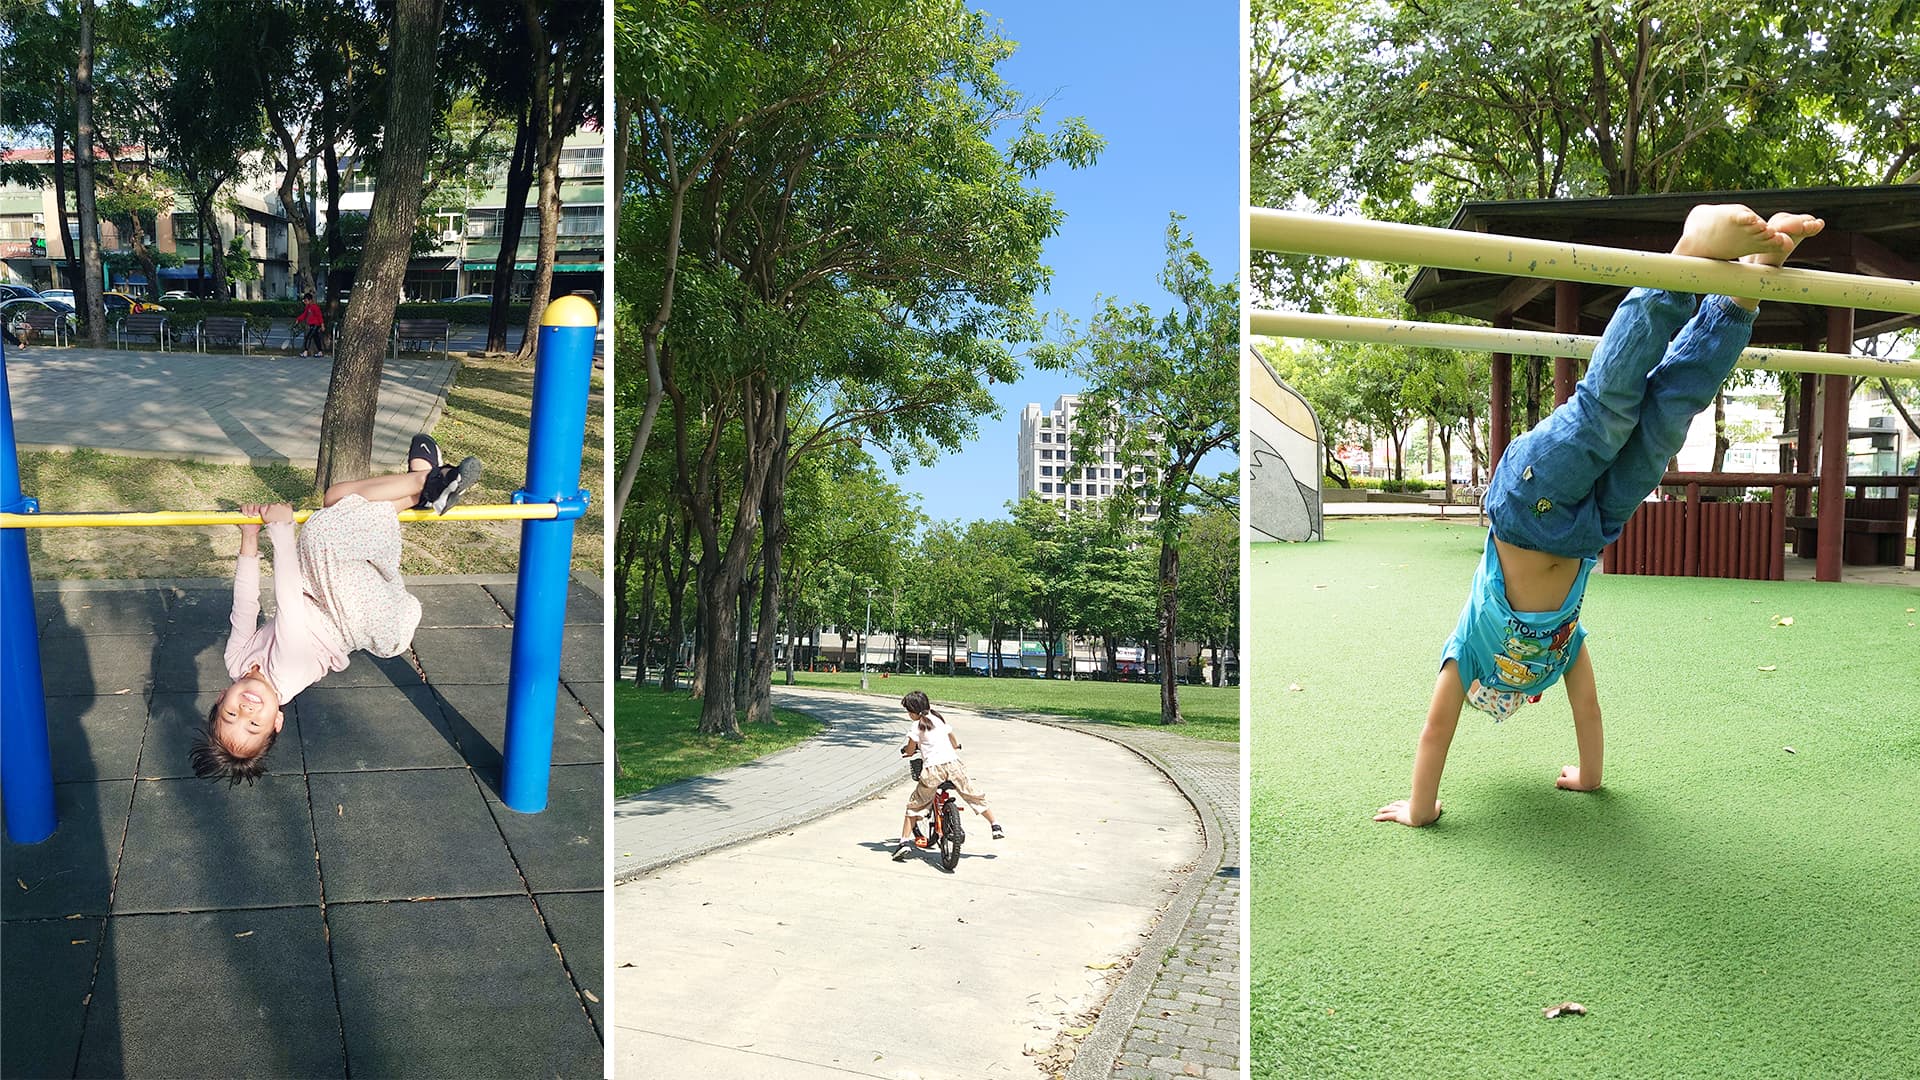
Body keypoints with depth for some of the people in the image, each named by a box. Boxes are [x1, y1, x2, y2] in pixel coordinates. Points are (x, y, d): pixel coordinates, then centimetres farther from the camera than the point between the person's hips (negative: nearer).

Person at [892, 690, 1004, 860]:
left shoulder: (916, 726, 4)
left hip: (932, 768, -4)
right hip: (952, 763, 4)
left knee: (914, 805, 10)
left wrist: (905, 750, 31)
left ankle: (905, 841, 2)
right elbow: (955, 742, 31)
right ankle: (996, 828, 23)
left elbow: (910, 751, 8)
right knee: (974, 796, 18)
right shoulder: (939, 719, 20)